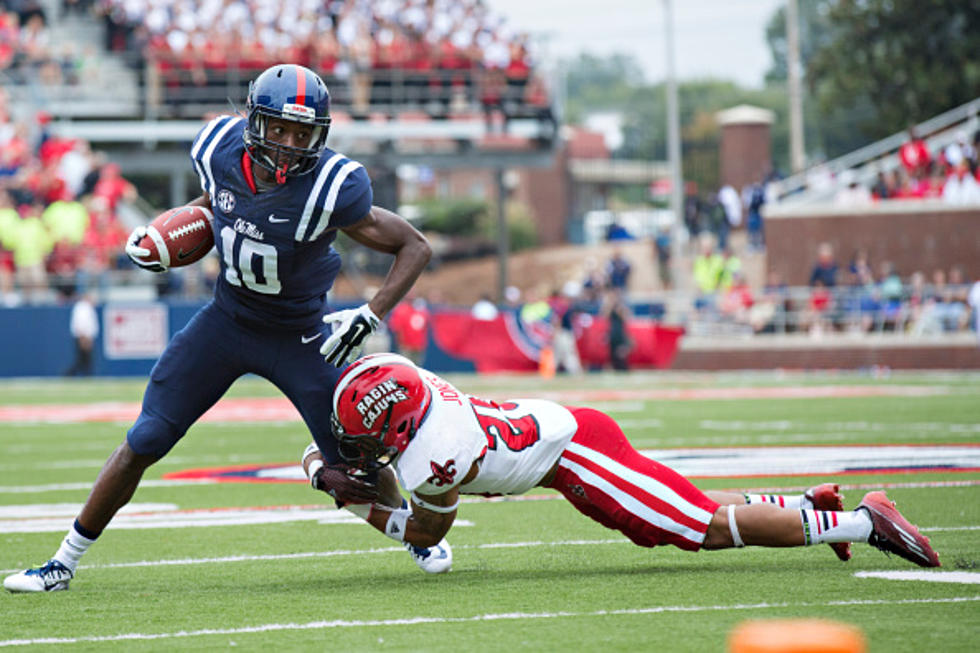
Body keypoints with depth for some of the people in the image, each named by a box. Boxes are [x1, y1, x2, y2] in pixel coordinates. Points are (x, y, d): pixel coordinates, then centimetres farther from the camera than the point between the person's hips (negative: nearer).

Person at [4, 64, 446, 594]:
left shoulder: (331, 188, -26)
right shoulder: (222, 150, -14)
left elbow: (415, 247, -16)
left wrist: (367, 317, -24)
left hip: (298, 340, -3)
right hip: (226, 320, 3)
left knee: (357, 467, -4)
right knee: (143, 444, -2)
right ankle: (65, 562, 10)